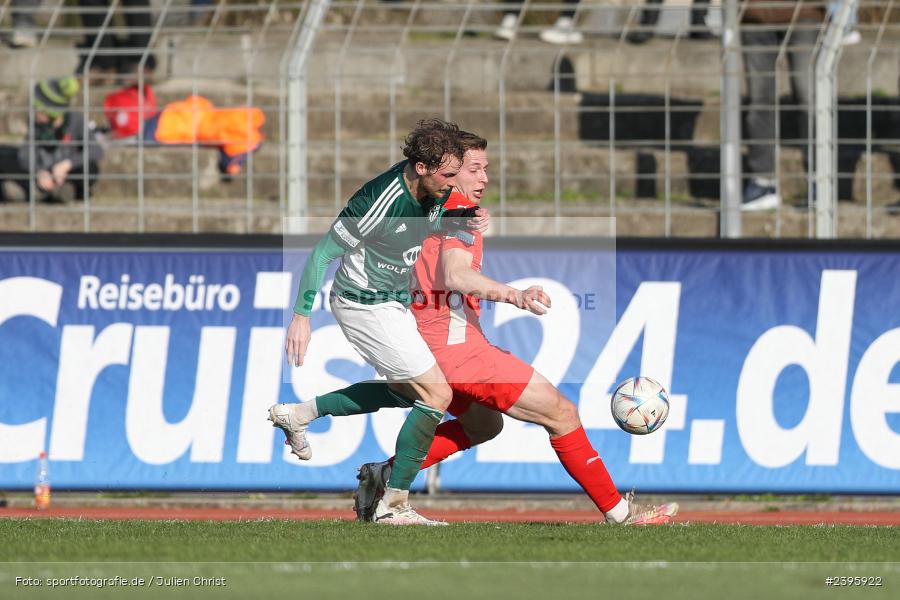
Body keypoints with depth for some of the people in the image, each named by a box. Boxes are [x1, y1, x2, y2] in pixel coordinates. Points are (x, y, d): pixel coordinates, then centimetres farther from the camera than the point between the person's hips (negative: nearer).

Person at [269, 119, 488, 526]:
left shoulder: (432, 190, -7)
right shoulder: (379, 202, -30)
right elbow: (323, 253, -23)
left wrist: (465, 218, -4)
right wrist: (301, 316, -23)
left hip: (393, 301, 9)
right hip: (367, 306, -9)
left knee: (406, 392, 24)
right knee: (437, 395, -9)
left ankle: (299, 413, 29)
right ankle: (394, 505, -2)